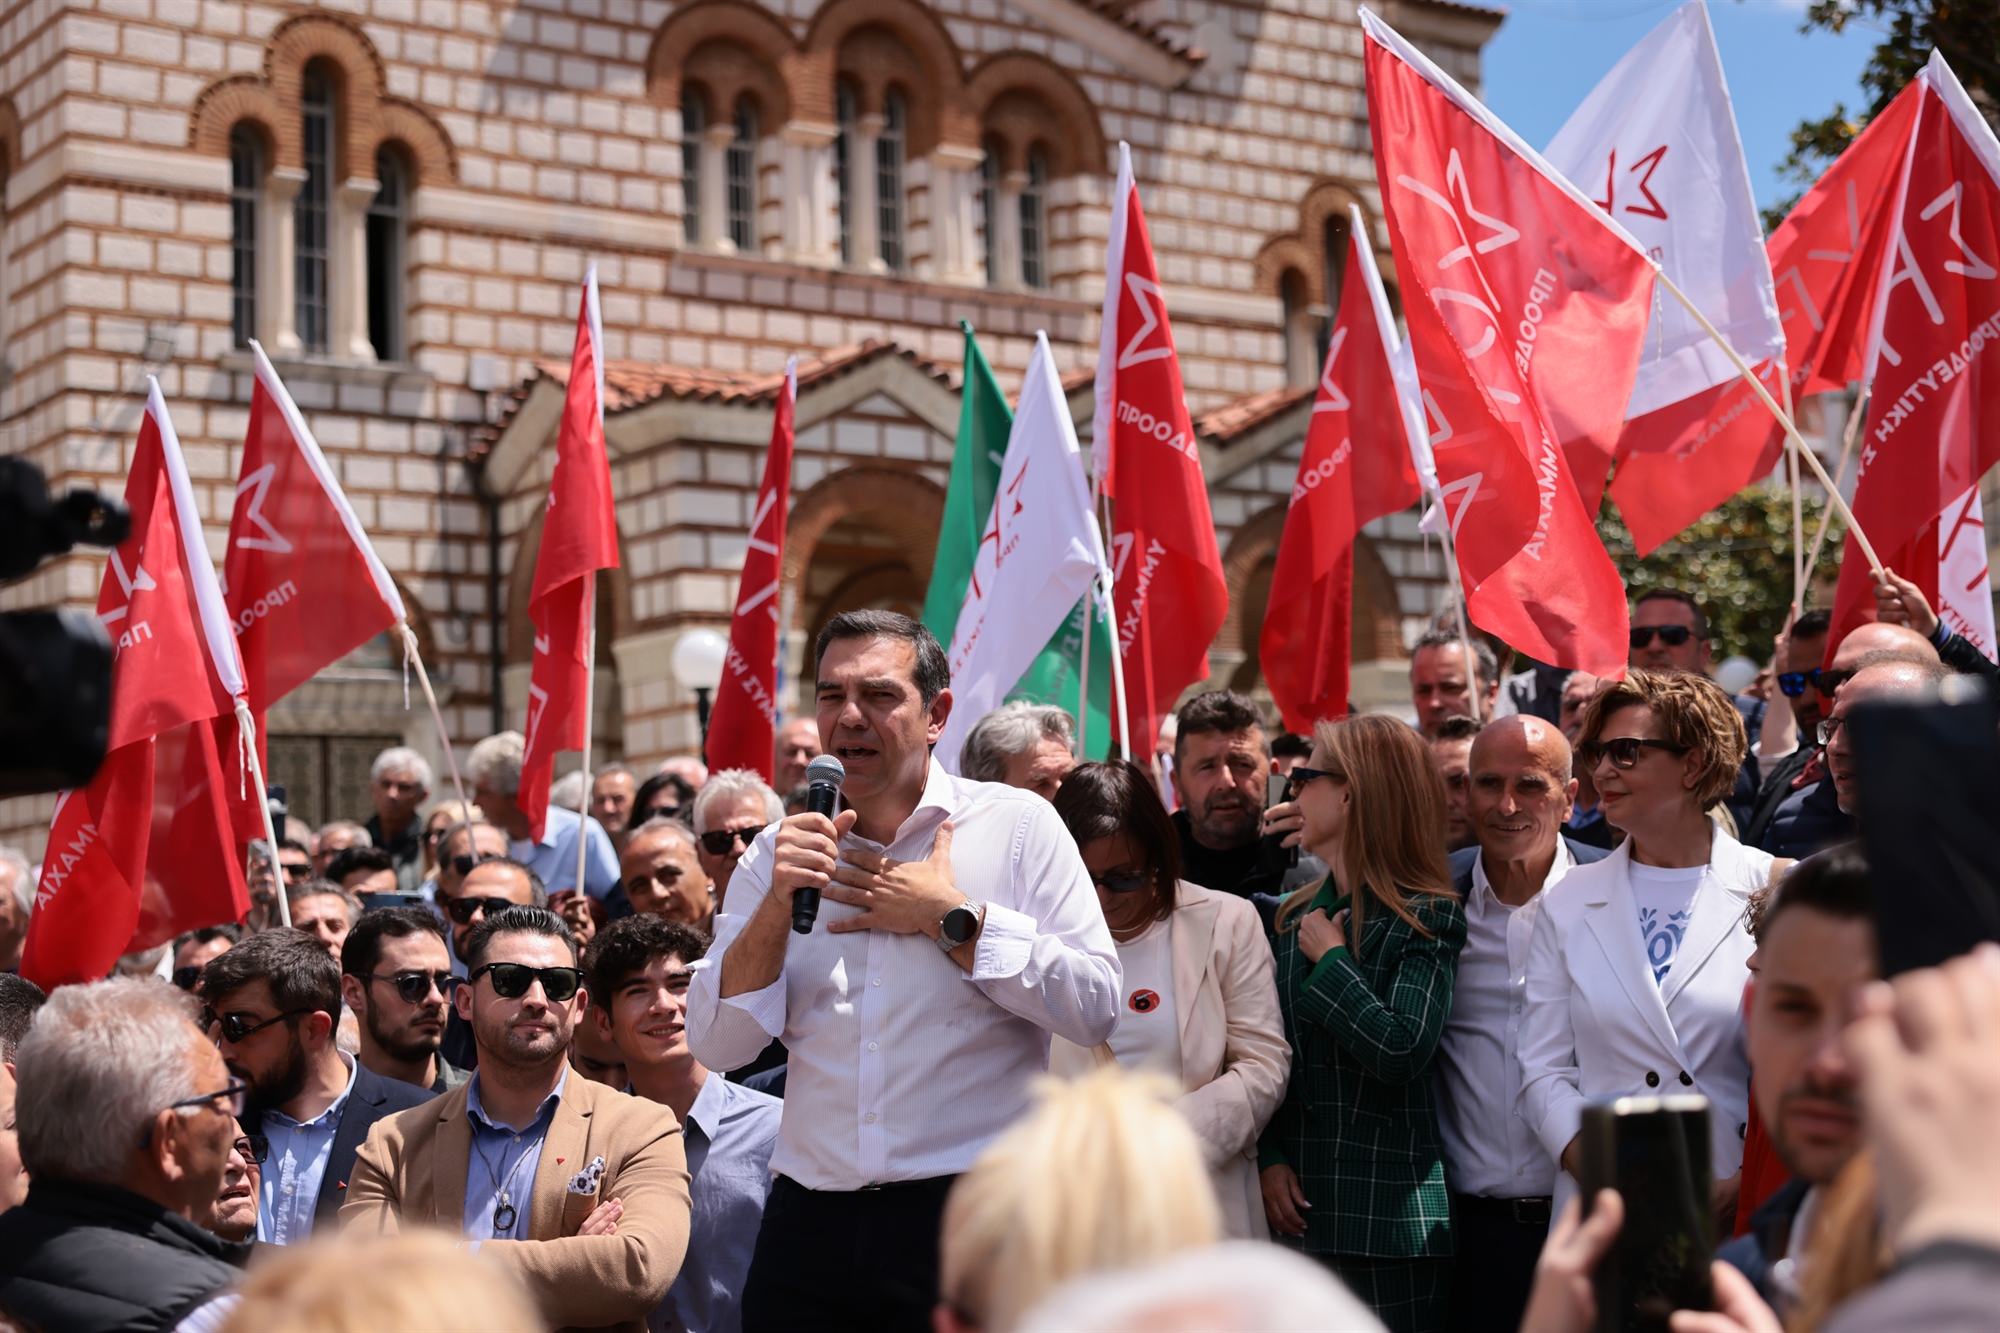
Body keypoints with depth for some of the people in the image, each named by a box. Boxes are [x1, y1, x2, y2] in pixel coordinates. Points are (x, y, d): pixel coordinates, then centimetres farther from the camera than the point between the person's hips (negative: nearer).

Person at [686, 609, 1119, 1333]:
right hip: (809, 1223, 3)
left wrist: (947, 918, -9)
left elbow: (1095, 1006, -9)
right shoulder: (780, 853, 10)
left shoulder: (1019, 825, 1)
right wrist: (779, 902, -9)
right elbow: (716, 1046, 3)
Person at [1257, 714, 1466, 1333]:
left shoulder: (1426, 918, -7)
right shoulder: (1295, 916, 11)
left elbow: (1401, 1053, -20)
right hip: (1297, 1205, 6)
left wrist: (1331, 961, -11)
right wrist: (1269, 1160, -2)